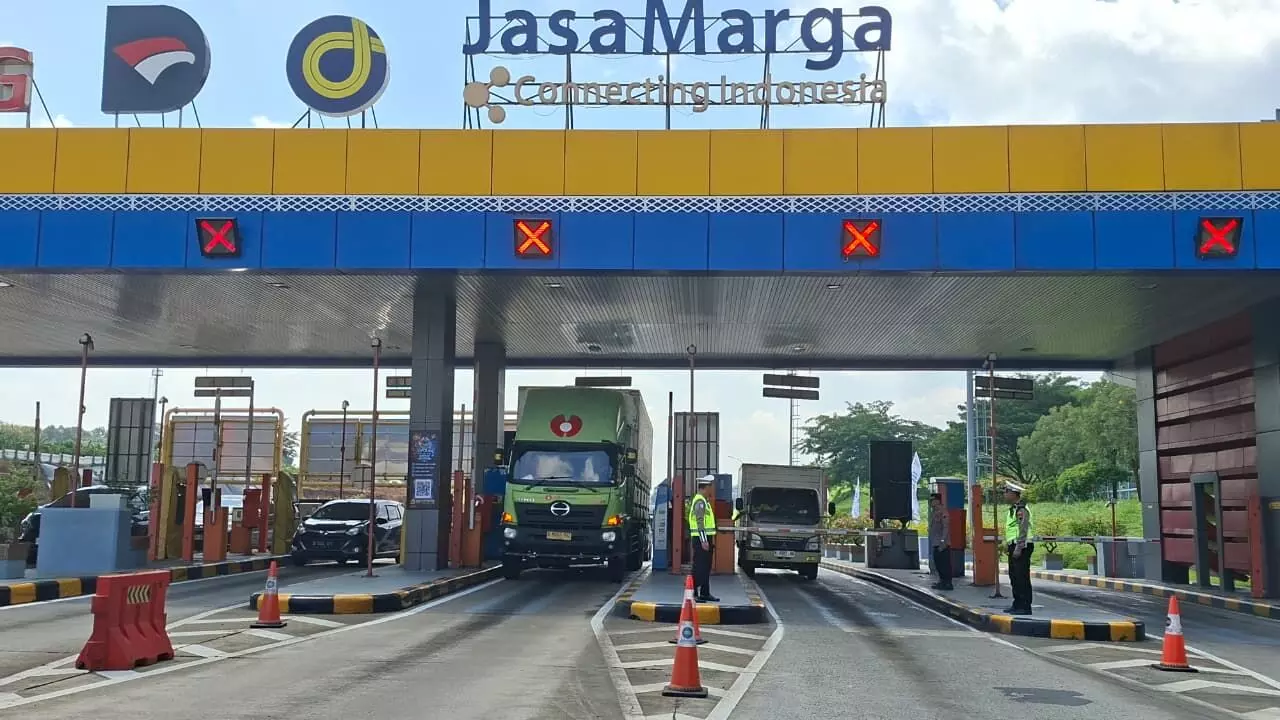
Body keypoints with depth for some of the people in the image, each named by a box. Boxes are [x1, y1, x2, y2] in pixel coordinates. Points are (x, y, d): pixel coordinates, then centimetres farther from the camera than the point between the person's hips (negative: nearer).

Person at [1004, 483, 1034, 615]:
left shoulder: (1021, 509, -15)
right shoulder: (1013, 508, 17)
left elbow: (1023, 530, -21)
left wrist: (1019, 548, -24)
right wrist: (1007, 543, 22)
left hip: (1021, 547, -11)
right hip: (1014, 546, 11)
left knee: (1022, 577, -9)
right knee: (1014, 577, 14)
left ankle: (1025, 607, -7)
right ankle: (1017, 604, 22)